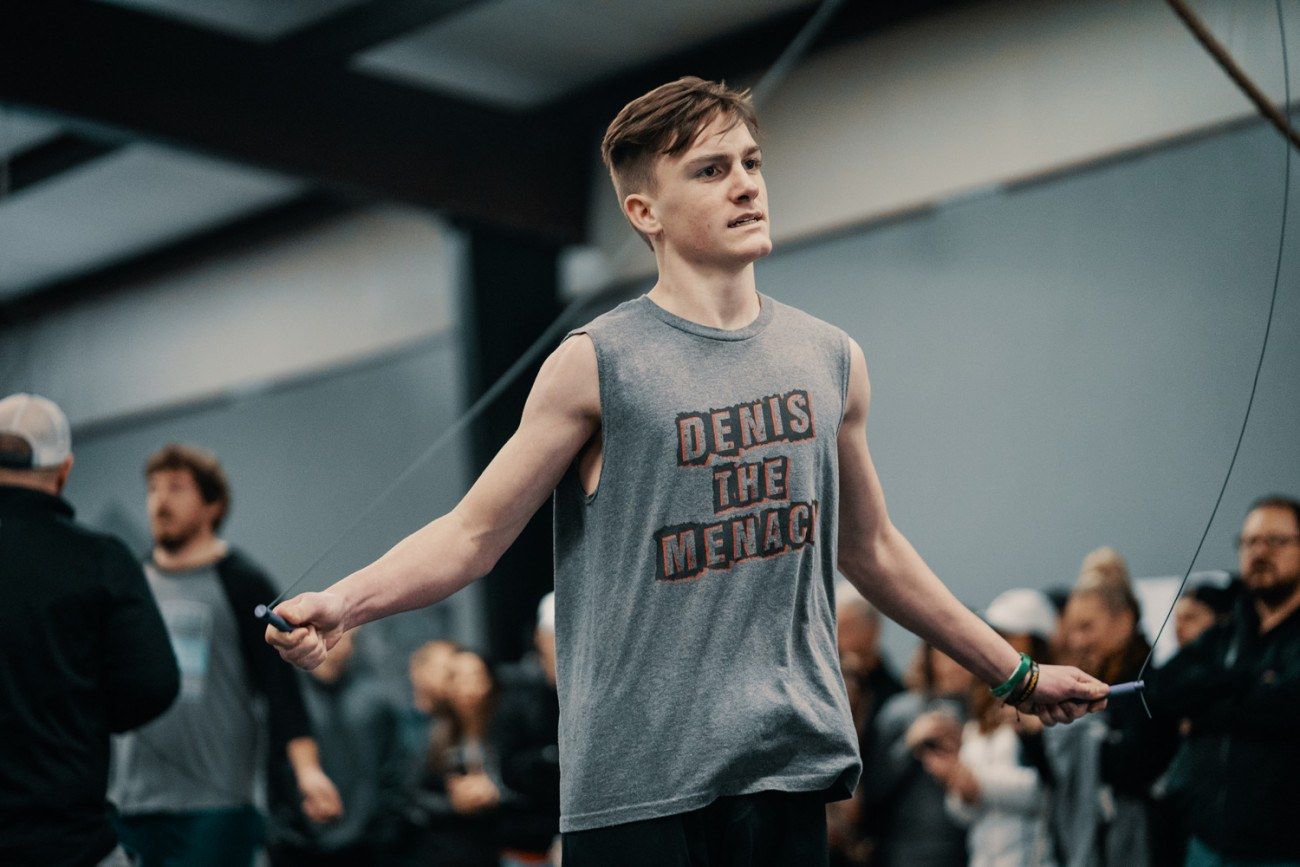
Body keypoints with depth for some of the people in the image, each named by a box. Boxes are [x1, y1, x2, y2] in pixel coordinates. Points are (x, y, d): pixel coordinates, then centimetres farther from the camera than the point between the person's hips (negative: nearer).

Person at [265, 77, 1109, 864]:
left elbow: (870, 549, 21)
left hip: (796, 763, 4)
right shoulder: (597, 364, -5)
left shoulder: (831, 360, 10)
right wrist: (337, 605, -23)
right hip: (639, 785, -4)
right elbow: (470, 536, -5)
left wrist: (1015, 673, 27)